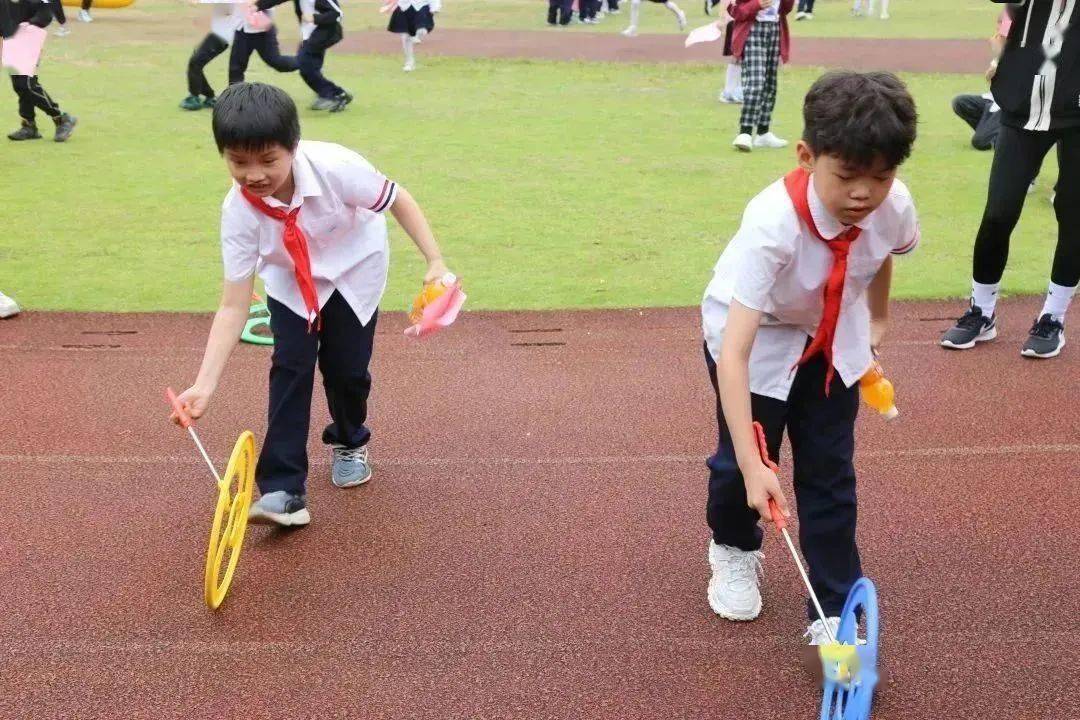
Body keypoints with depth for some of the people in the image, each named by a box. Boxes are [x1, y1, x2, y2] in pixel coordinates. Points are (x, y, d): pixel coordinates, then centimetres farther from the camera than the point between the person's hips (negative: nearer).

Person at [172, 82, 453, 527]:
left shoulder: (335, 167, -36)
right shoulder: (239, 211, -28)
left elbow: (398, 201, -18)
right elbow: (233, 306, -27)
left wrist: (435, 262, -23)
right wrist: (205, 384, -33)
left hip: (353, 270, -1)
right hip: (291, 282, 1)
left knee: (346, 366, -2)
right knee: (290, 366, -14)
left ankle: (350, 443, 31)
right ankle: (283, 490, -11)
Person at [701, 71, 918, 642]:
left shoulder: (895, 206, -24)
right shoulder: (772, 225, -40)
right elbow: (733, 353, -44)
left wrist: (877, 321, 17)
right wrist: (752, 465, -48)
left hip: (834, 340, 4)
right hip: (757, 338, -3)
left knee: (830, 473, 1)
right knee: (738, 463, 2)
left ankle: (834, 614, 13)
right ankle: (734, 550, 37)